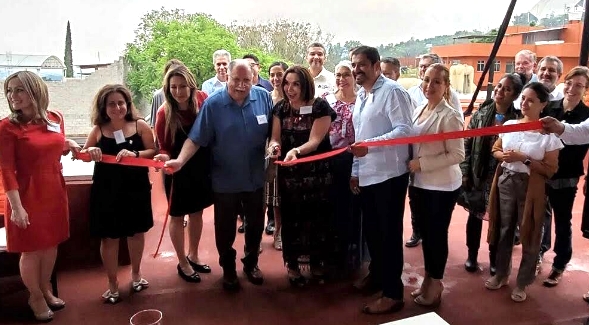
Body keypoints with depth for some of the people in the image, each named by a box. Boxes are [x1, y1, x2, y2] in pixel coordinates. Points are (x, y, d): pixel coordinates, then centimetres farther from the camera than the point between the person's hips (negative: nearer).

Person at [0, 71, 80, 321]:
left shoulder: (56, 118, 2)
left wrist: (68, 145, -2)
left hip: (55, 192, 5)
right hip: (28, 195, -5)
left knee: (51, 244, 17)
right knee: (31, 250, 8)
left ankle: (46, 290, 38)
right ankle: (35, 297, 29)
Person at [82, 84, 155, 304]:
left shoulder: (140, 126, -4)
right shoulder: (98, 130, -1)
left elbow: (153, 152, -5)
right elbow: (83, 154, 8)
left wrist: (135, 154, -23)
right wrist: (90, 151, -15)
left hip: (135, 188, 0)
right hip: (106, 190, 0)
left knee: (136, 232, 15)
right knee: (109, 237, 6)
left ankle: (135, 273, 38)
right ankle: (113, 284, 24)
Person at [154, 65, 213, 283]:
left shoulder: (202, 100, -12)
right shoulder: (165, 113, -19)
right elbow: (163, 147, -12)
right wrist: (164, 157, -34)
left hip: (202, 167, 4)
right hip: (178, 171, -3)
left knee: (197, 212, 19)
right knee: (178, 216, 12)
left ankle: (193, 256, 41)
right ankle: (182, 263, 32)